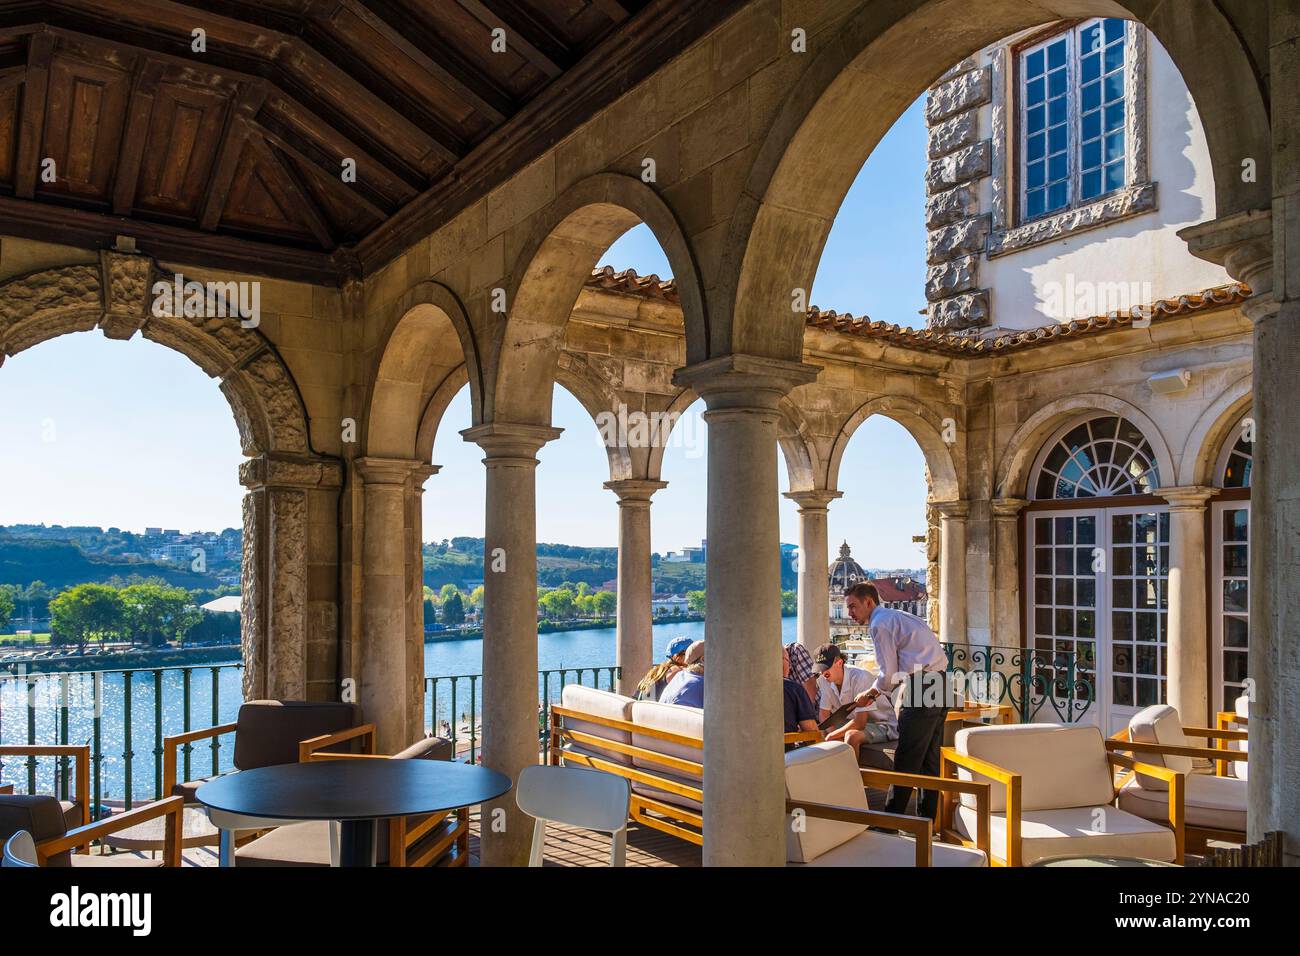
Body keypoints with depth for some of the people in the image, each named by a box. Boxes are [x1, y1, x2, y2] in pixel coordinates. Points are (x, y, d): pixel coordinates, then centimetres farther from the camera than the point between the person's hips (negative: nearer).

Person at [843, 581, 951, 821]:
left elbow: (889, 673, -10)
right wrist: (879, 690, 19)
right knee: (930, 757, 14)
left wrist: (874, 691, 8)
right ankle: (926, 819, 20)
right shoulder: (897, 616, 22)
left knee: (906, 759, -6)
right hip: (939, 683, 10)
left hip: (921, 687, -10)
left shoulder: (880, 623, -8)